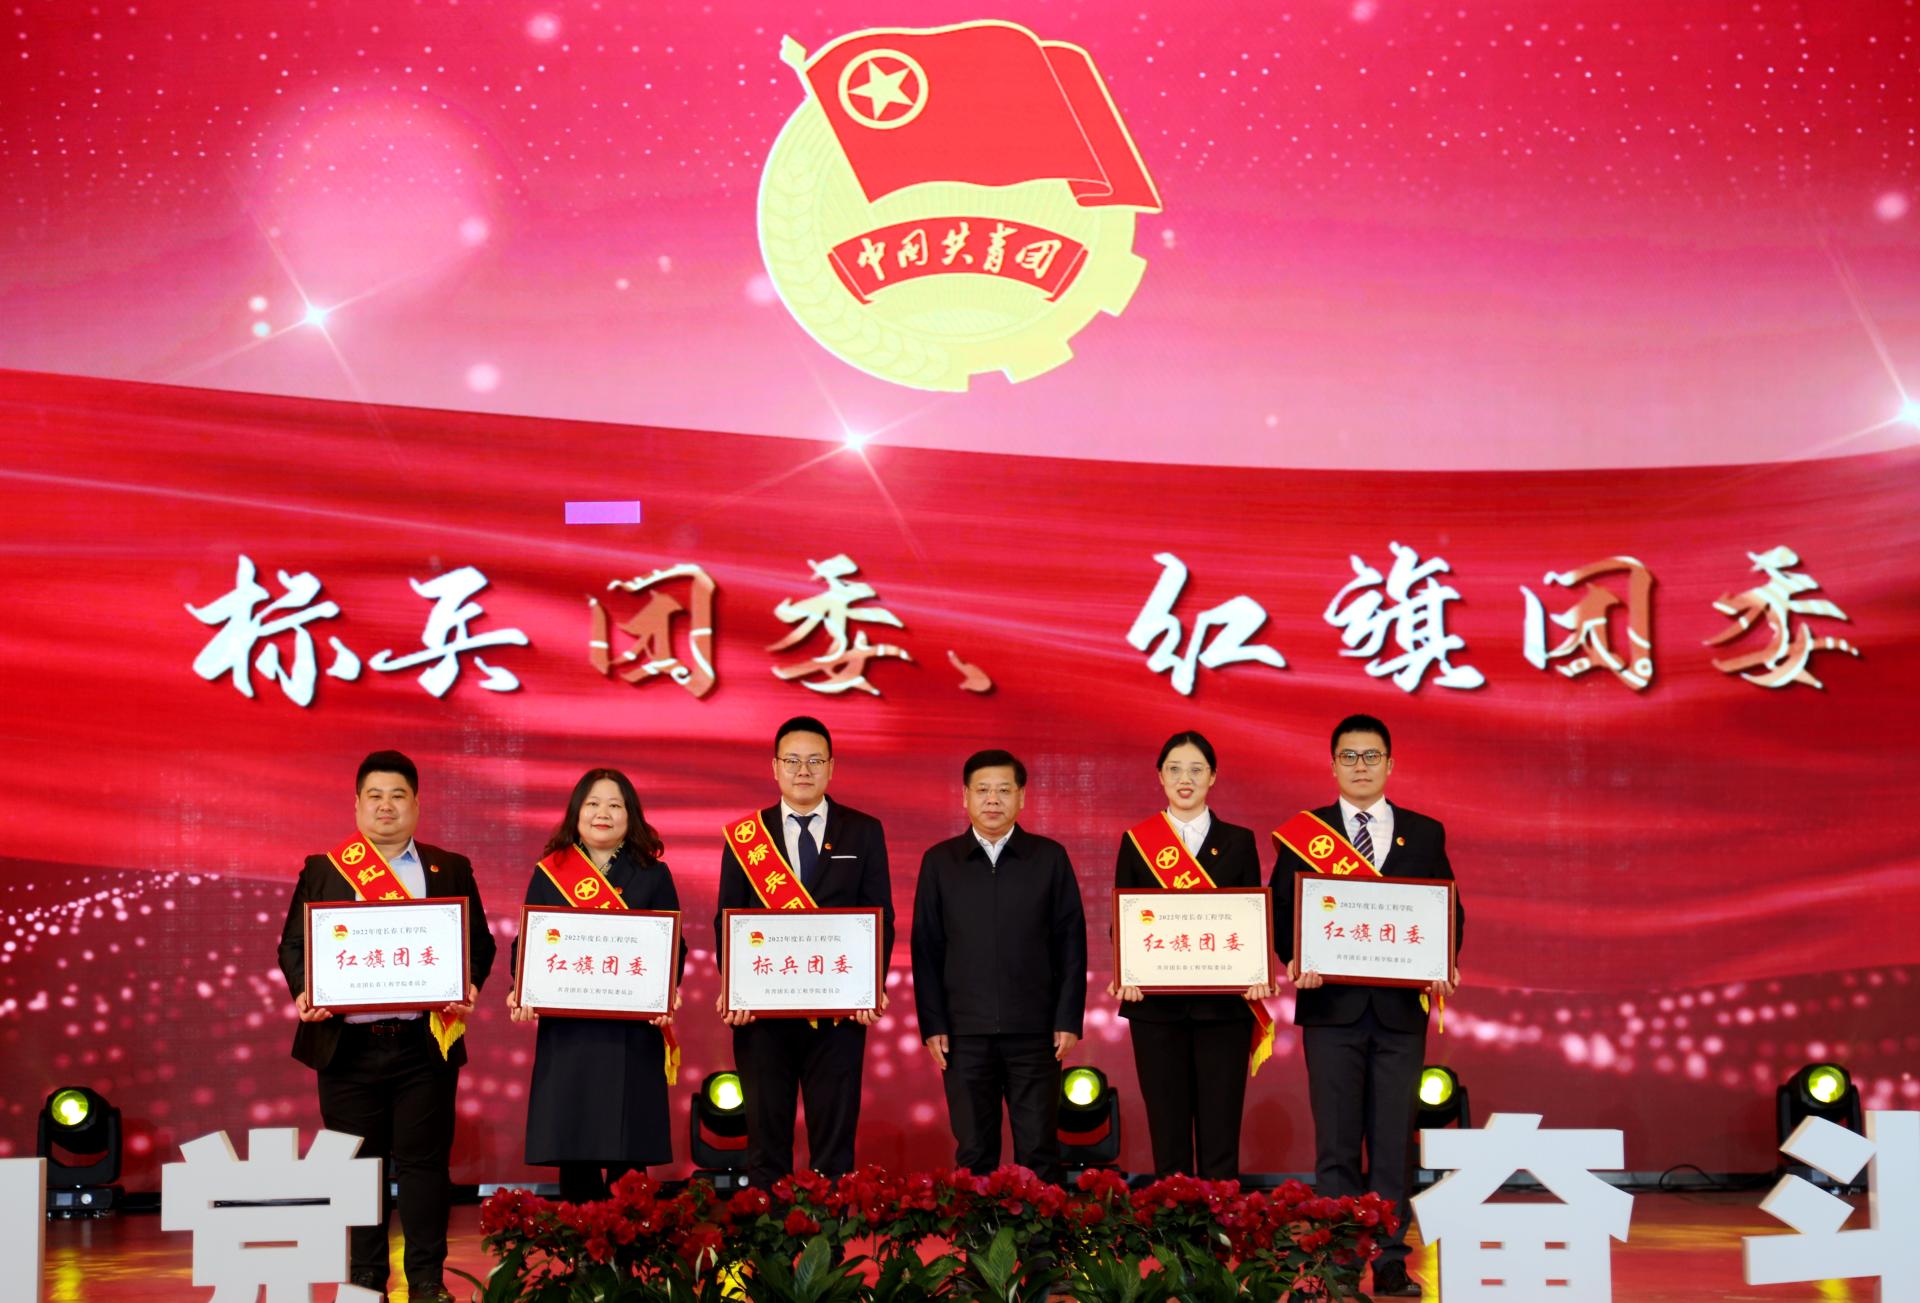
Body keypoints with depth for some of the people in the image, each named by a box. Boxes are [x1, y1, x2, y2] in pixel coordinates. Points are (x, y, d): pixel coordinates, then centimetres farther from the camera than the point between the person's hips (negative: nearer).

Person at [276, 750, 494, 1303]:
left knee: (424, 1163, 2)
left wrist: (469, 985, -12)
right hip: (348, 1045, 0)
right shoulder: (323, 870, 9)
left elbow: (479, 942, 8)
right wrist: (304, 992, -12)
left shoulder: (450, 870, 10)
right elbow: (293, 944, 7)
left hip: (425, 1044, 0)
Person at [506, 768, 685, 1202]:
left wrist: (668, 992, -14)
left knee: (628, 1157, -2)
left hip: (633, 1034, -1)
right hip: (565, 1032, 1)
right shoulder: (548, 873, 10)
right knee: (573, 1156, 1)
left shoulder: (653, 875, 9)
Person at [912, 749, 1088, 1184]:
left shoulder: (1049, 857, 5)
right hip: (965, 1032, 1)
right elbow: (926, 948, 6)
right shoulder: (939, 861, 7)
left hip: (1034, 1032, -1)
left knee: (1040, 1152, 1)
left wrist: (1069, 1019, -1)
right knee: (973, 1153, 6)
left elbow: (1071, 943, 5)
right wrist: (932, 1024, 0)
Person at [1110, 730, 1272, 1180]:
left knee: (1220, 1134, -1)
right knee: (1167, 1132, 3)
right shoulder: (1136, 840, 8)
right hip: (1156, 1003, 0)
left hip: (1223, 1003, 0)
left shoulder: (1238, 841, 8)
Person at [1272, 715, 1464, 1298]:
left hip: (1400, 1007, 1)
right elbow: (1284, 910, 2)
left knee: (1394, 1142, 4)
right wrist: (1295, 961, -16)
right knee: (1336, 1145, 2)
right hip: (1331, 1006, -1)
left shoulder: (1425, 833, 10)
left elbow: (1449, 909, 8)